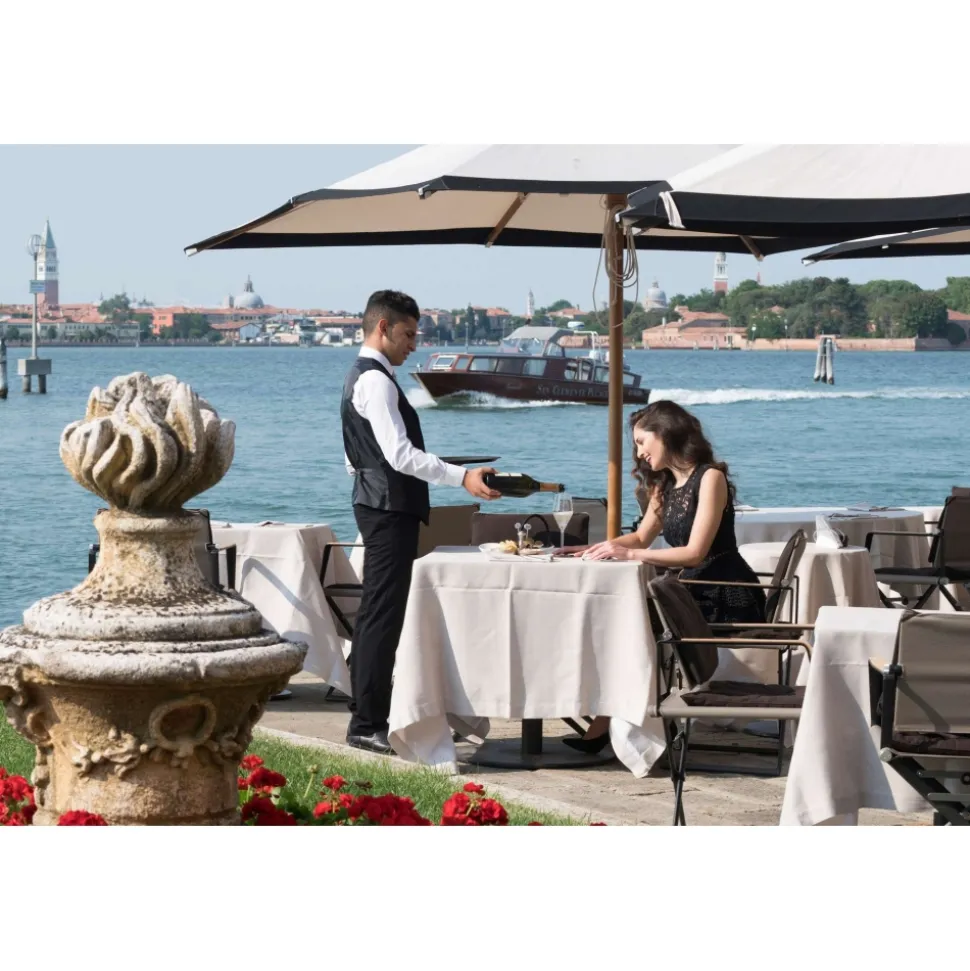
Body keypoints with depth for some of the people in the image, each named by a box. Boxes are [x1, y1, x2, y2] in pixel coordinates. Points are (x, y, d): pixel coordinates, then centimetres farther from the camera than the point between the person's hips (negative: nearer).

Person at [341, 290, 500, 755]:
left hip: (377, 503, 11)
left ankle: (366, 713, 21)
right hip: (389, 507, -11)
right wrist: (462, 476, -29)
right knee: (382, 616, -10)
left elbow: (355, 458, 24)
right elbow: (400, 453, -25)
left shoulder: (362, 377, 17)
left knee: (375, 612, 15)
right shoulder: (375, 380, -16)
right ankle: (367, 726, -10)